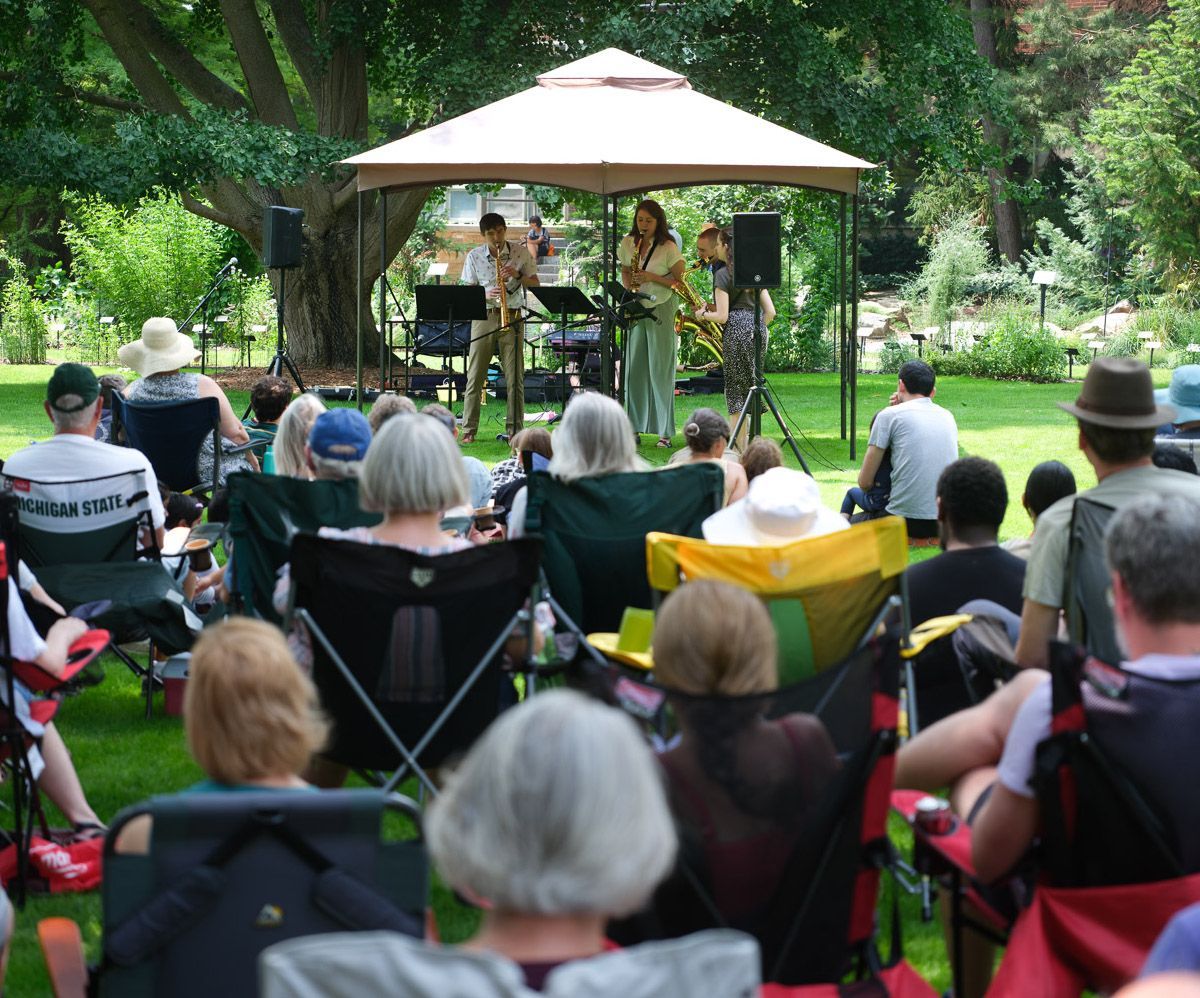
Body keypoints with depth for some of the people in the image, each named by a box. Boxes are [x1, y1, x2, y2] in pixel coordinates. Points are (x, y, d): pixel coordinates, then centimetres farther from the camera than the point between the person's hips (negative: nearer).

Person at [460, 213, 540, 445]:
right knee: (475, 376, -2)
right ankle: (468, 431, 2)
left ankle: (515, 430, 3)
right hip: (483, 318, 0)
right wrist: (486, 295, -16)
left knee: (515, 377, -2)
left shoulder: (520, 252, 3)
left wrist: (517, 275, -14)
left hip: (512, 317, 0)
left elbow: (535, 284, 5)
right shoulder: (474, 257, 4)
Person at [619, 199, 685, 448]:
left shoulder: (668, 248, -9)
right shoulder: (628, 243, 5)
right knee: (634, 369, 4)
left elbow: (680, 281, -6)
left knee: (660, 370, -5)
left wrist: (652, 278, -19)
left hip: (660, 310, -5)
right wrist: (628, 286, -1)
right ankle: (633, 427, 10)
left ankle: (664, 432, -2)